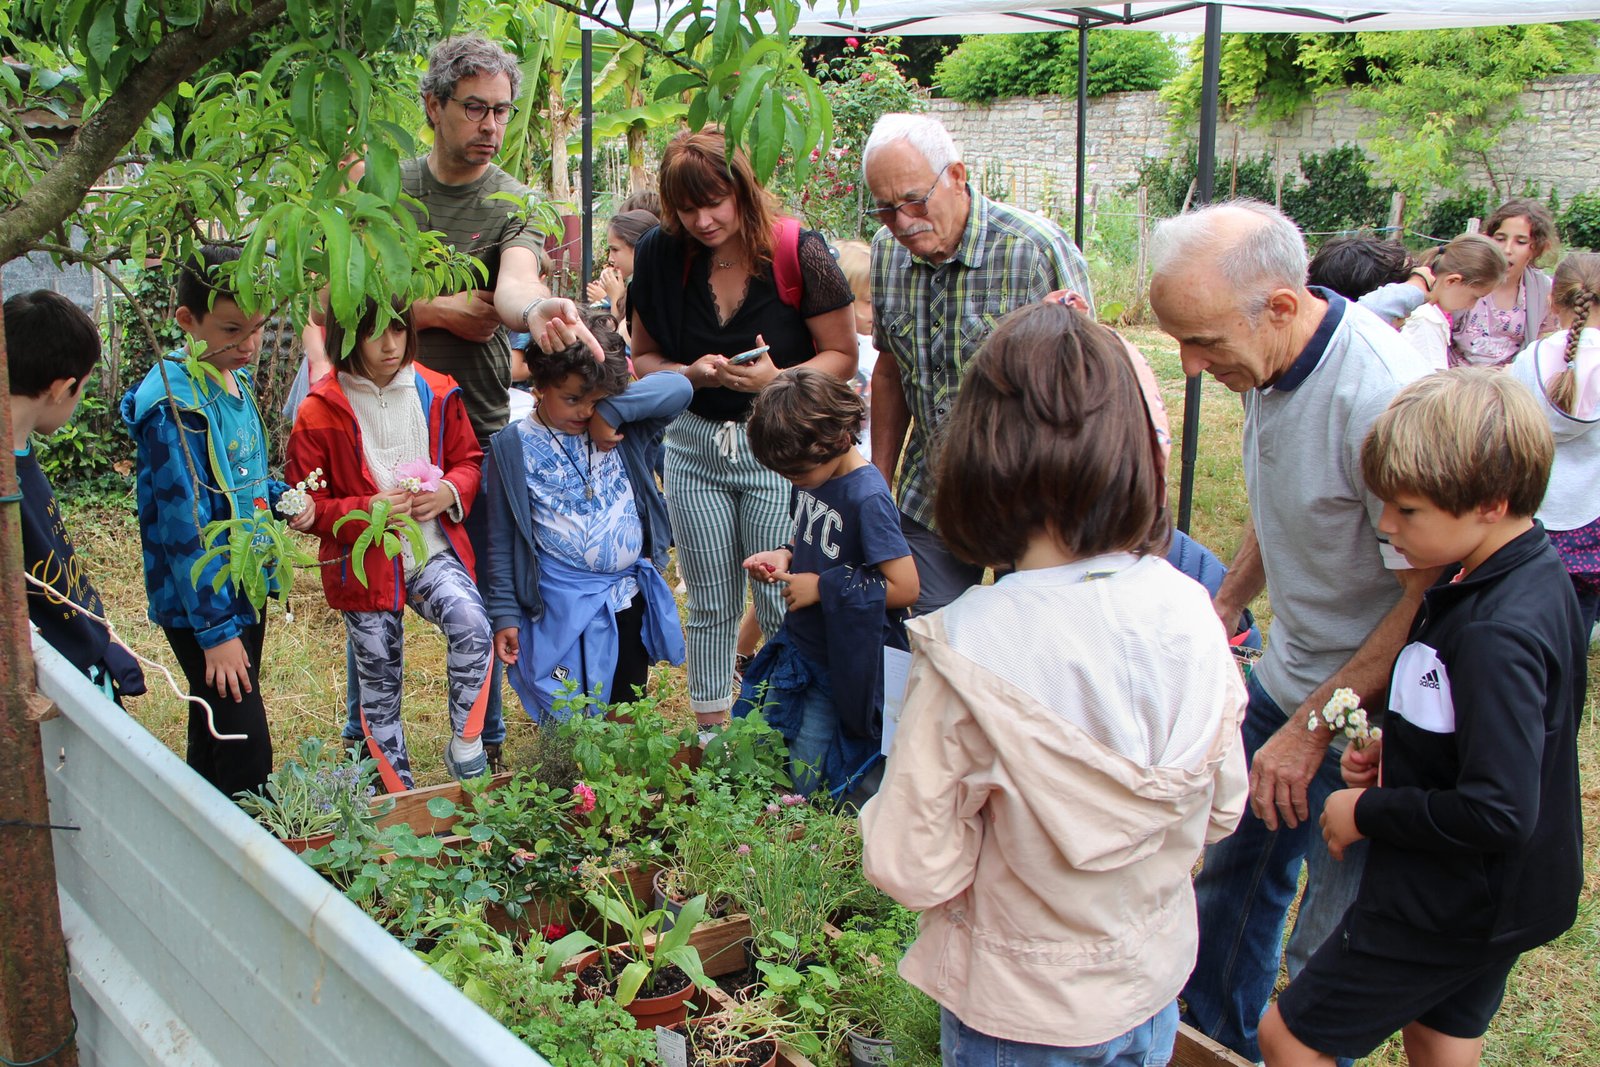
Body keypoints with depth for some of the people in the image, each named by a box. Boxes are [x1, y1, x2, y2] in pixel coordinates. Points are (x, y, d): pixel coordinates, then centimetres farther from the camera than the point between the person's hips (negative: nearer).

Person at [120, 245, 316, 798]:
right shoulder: (175, 405, -21)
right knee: (245, 752, -8)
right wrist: (217, 629, -21)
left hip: (246, 588, 9)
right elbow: (186, 529, -22)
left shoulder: (236, 382, 6)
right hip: (201, 605, -9)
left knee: (216, 736, 20)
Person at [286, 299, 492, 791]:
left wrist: (450, 492, -11)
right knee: (380, 685, 10)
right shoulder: (319, 412, -9)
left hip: (435, 551, 1)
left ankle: (466, 747, -9)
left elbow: (469, 460, 11)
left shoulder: (437, 394, 0)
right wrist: (367, 510, -22)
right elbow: (307, 505, -5)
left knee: (472, 625, -29)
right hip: (365, 564, -1)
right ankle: (400, 793, 28)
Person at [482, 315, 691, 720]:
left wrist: (611, 410, -19)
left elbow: (678, 388, -14)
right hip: (562, 610, -3)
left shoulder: (623, 431, 0)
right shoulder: (514, 446, -6)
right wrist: (505, 613, -4)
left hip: (630, 600, 3)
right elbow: (501, 541, -3)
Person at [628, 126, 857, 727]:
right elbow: (643, 358, 8)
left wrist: (778, 379, -22)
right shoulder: (661, 256, -3)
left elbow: (842, 355, -4)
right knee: (711, 606, 11)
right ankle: (708, 736, 25)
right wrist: (690, 374, -14)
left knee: (781, 606, -3)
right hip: (695, 447, 3)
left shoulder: (798, 253, -12)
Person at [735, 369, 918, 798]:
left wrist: (822, 586, -20)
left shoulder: (868, 497, -25)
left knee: (804, 783, 0)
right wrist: (783, 557, -4)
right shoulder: (813, 475, 0)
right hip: (796, 647, 8)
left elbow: (905, 588, -25)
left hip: (841, 666, -8)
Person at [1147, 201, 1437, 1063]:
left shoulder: (1383, 398, -31)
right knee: (1231, 863, 22)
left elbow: (1429, 595, -26)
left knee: (1330, 942, 5)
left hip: (1366, 710, -8)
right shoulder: (1271, 359, -4)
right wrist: (1224, 605, 14)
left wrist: (1311, 730, -22)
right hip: (1286, 673, 8)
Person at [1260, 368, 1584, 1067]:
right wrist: (1396, 749, 1)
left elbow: (1497, 814, -33)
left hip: (1450, 906, -10)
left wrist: (1368, 812, -20)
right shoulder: (1533, 573, -1)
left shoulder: (1497, 635, -32)